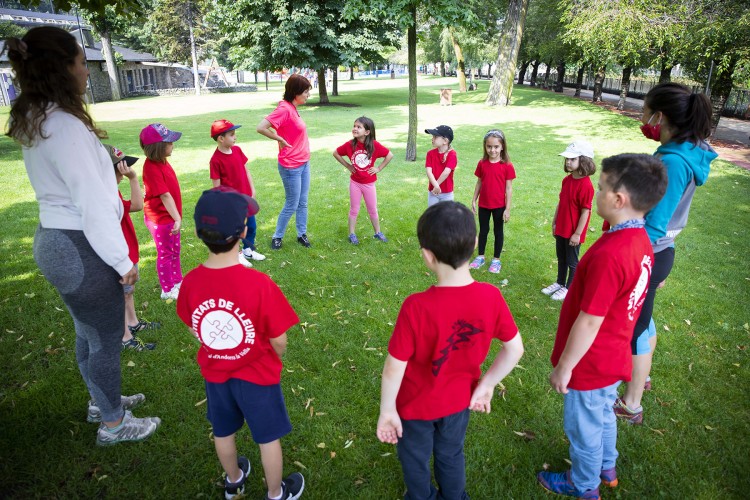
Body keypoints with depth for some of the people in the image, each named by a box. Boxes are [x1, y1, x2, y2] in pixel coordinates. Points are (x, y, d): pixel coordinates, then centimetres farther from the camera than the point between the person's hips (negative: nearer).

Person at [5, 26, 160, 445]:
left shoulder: (34, 122, 7)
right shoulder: (65, 127, -23)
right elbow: (94, 204, -23)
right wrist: (123, 260, -16)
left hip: (54, 239, 10)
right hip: (81, 248, -10)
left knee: (88, 333, 25)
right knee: (106, 340, 8)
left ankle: (102, 400, 45)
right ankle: (113, 424, 28)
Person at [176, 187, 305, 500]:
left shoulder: (190, 282, -17)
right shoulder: (259, 284, -31)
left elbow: (195, 330, -1)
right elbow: (279, 341, -21)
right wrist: (274, 357, 2)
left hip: (214, 372, 5)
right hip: (257, 374, -4)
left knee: (223, 432, 28)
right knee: (268, 438, 19)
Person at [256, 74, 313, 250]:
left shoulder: (293, 108, 6)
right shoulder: (284, 109, -21)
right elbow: (261, 128, -27)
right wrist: (280, 139, -15)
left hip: (304, 164, 8)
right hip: (291, 167, -8)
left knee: (303, 203, 15)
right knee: (292, 205, 4)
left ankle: (302, 234, 28)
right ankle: (277, 236, 20)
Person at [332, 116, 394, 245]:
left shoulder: (374, 145, -15)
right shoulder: (350, 145, -12)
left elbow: (390, 155, -5)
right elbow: (335, 153, 3)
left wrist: (379, 168, -7)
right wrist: (347, 166, -2)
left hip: (369, 183, 0)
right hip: (355, 182, 0)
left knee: (373, 210, 14)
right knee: (354, 210, 10)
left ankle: (378, 232, 29)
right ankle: (352, 234, 22)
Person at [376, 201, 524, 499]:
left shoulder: (416, 307, -35)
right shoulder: (491, 297, -22)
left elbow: (394, 368, -26)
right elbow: (515, 349, -11)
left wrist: (387, 410, -10)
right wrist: (486, 385, 1)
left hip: (416, 406, -3)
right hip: (459, 401, 4)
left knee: (416, 462, 27)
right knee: (451, 456, 31)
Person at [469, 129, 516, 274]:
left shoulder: (507, 166, -13)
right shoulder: (482, 163, -3)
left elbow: (509, 188, -10)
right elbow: (479, 183, 5)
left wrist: (507, 209, -10)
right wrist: (473, 201, 5)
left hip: (499, 206, -3)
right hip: (483, 204, 3)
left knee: (498, 231, 11)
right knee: (483, 230, 15)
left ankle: (496, 260, 23)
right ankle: (480, 257, 29)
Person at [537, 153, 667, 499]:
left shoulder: (608, 254, -33)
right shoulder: (640, 241, -4)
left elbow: (589, 322, -27)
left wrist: (563, 367, -15)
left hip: (590, 365, -8)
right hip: (613, 357, 8)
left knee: (583, 427, 16)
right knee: (603, 415, 29)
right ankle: (606, 468, 52)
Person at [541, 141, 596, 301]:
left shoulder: (586, 185, -22)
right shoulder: (567, 180, 2)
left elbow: (585, 211, -20)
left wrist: (577, 234, -17)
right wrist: (554, 223, 13)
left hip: (573, 232, -7)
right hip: (561, 229, 7)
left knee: (572, 261, 10)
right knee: (561, 258, 21)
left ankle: (569, 288, 25)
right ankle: (560, 283, 38)